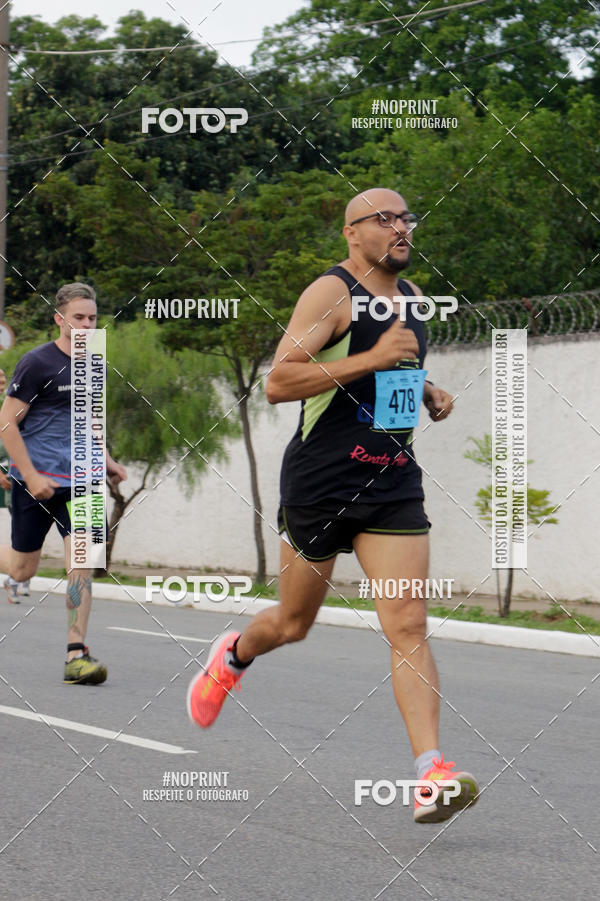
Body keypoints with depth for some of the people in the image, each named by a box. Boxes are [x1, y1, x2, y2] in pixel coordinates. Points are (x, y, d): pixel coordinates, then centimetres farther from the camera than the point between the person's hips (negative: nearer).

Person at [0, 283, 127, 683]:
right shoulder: (37, 363, -10)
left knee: (81, 560, -12)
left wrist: (107, 463, 17)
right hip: (35, 481, -4)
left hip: (79, 483, 4)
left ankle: (77, 654, -8)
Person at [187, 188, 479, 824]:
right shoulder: (331, 293, -10)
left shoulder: (412, 297, 14)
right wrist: (373, 360, -24)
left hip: (394, 484, 5)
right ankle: (233, 656, 47)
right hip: (321, 479, -5)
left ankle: (431, 773, -16)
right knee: (293, 623, 13)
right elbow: (278, 383, -21)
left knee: (408, 628, -10)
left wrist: (426, 393, 11)